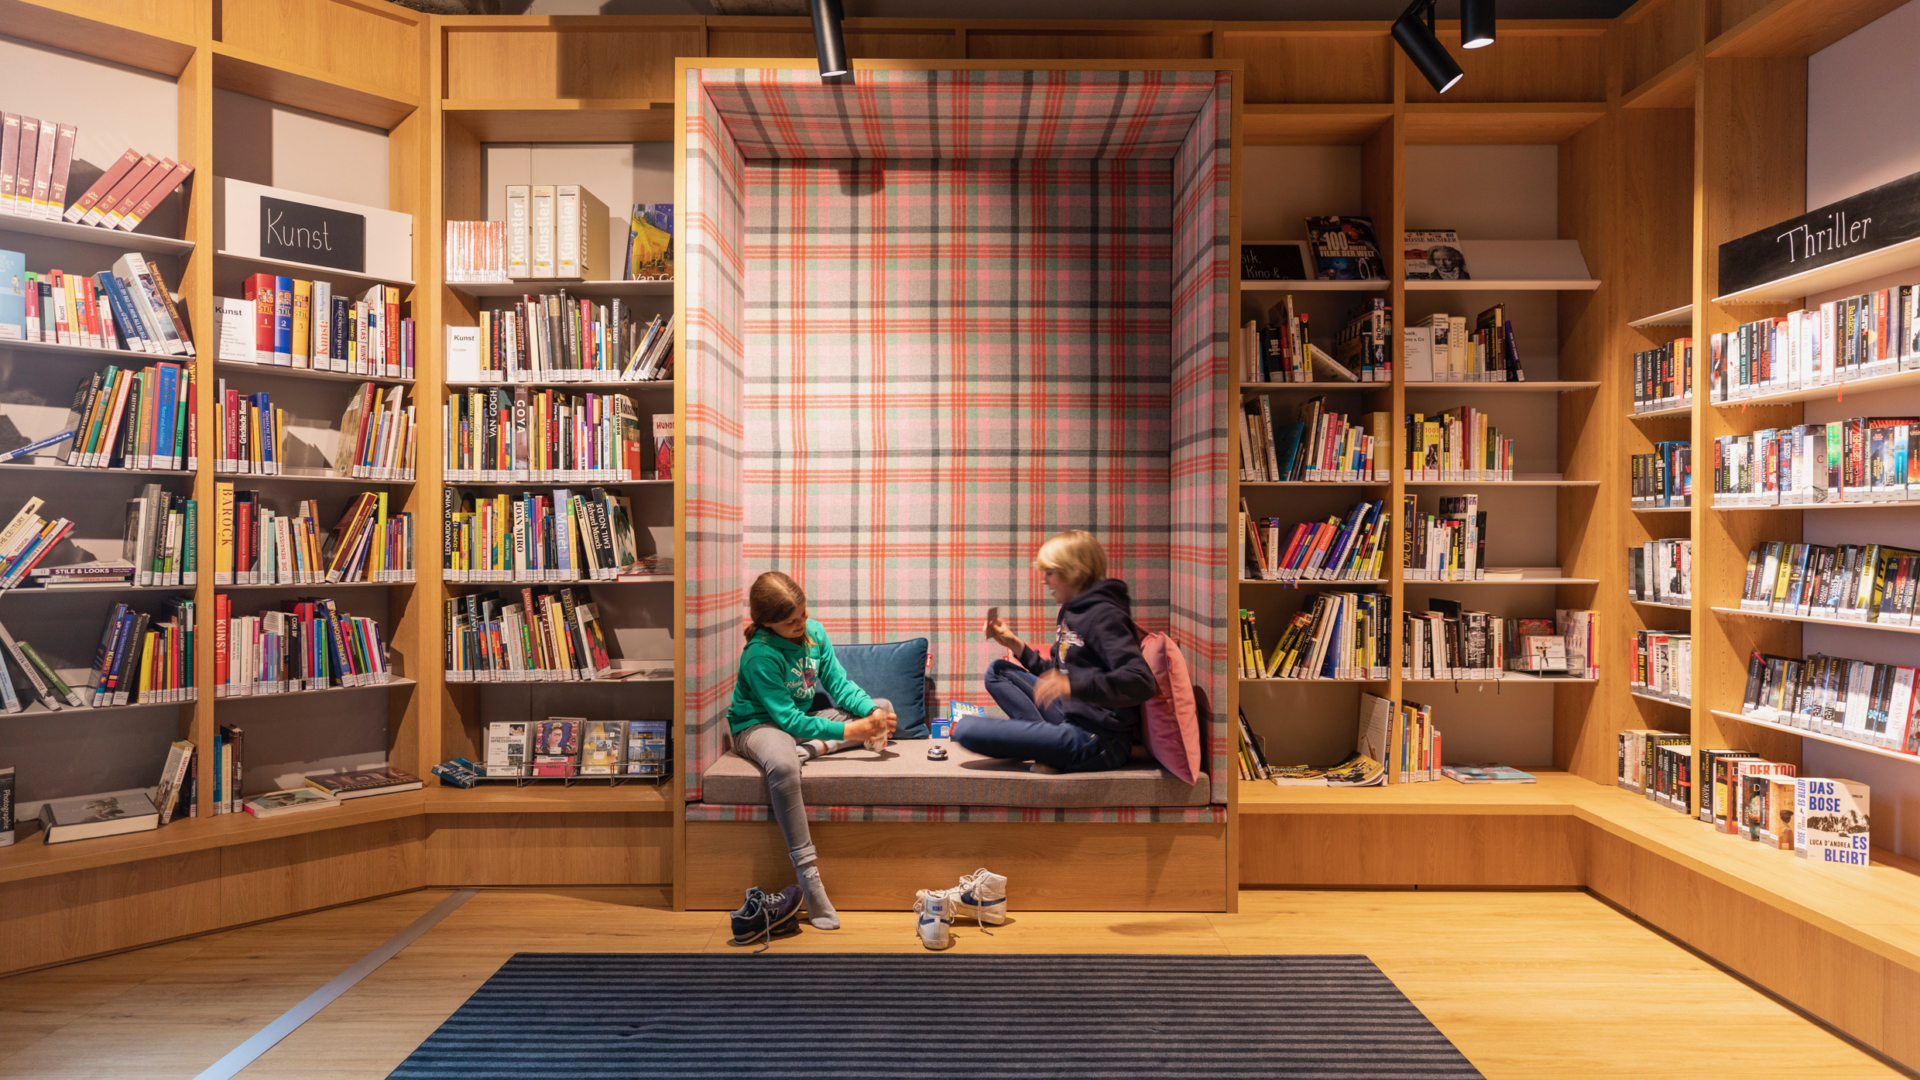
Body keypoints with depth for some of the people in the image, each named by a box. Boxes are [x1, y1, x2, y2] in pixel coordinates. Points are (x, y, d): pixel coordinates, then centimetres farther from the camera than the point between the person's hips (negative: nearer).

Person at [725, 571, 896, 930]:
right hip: (761, 725, -7)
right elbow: (787, 719, -25)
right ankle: (808, 873, -37)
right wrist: (847, 731, -30)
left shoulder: (815, 633, -4)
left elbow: (839, 684, 1)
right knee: (782, 765, -43)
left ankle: (814, 748, -19)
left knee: (884, 709, 3)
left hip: (805, 717, 8)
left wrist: (872, 711, -18)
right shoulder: (760, 655, -23)